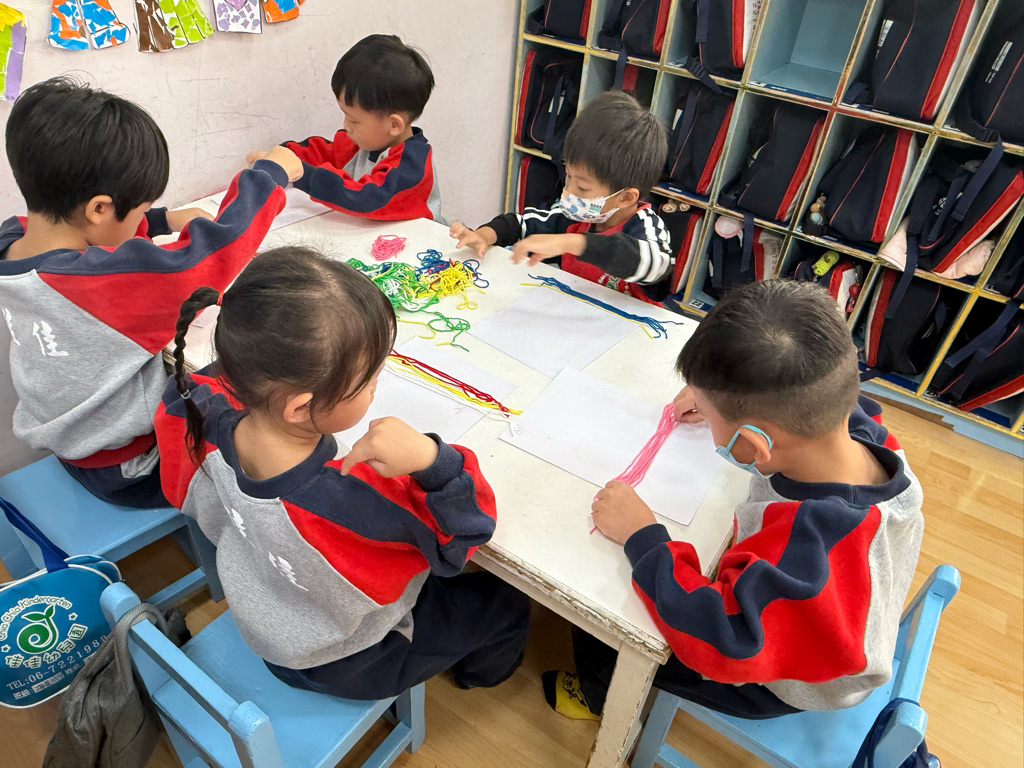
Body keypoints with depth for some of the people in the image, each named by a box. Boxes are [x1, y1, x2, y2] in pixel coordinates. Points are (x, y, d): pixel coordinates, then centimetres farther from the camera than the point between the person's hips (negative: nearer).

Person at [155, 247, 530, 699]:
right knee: (506, 603, 15)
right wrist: (432, 461, -48)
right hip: (347, 667, -6)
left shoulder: (205, 419, -29)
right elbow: (460, 538, -29)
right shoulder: (353, 505, -47)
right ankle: (482, 673, 50)